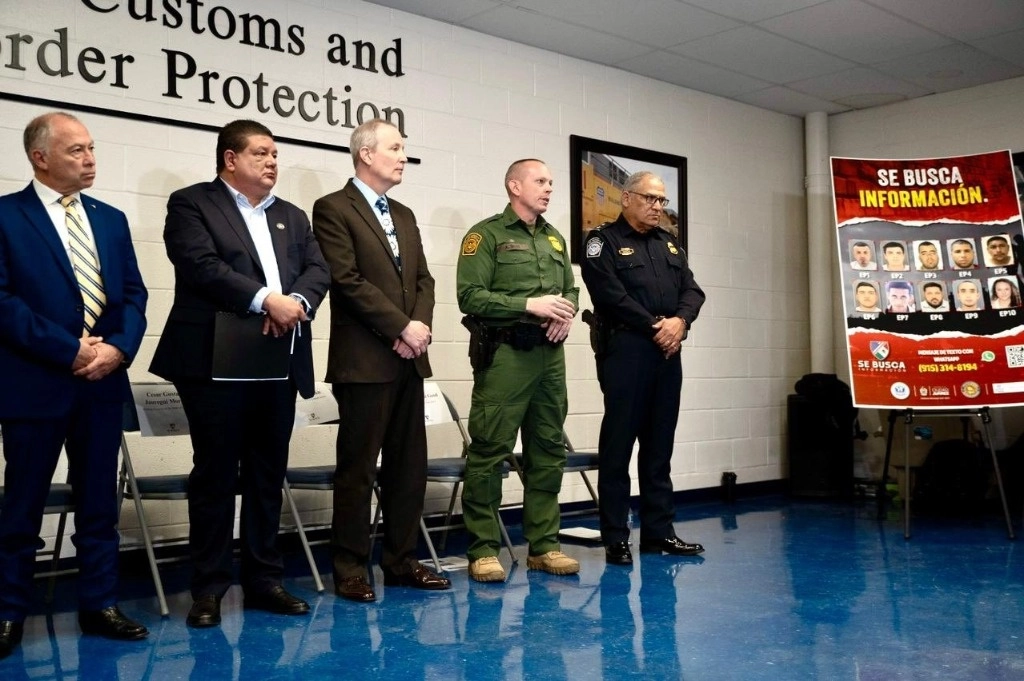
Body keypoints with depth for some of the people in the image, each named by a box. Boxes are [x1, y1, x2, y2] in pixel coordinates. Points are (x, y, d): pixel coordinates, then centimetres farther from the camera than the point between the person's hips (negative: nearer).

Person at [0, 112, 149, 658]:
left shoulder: (110, 219, 13)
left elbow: (133, 294, 9)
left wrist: (117, 348, -9)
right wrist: (70, 351, -16)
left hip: (103, 383, 5)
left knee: (99, 502, 11)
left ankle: (99, 604, 21)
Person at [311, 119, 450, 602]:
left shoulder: (404, 215, 19)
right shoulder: (333, 209, -4)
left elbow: (423, 279, 15)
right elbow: (348, 280, -14)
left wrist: (421, 326, -4)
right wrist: (401, 327, -14)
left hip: (409, 359, 7)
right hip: (364, 361, -7)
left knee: (409, 466, 9)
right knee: (358, 468, -1)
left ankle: (401, 561, 19)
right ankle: (350, 569, 9)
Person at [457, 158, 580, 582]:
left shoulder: (554, 238, 19)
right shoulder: (486, 235, -2)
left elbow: (570, 289, 20)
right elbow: (470, 295, -11)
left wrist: (567, 312, -3)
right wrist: (529, 305, -17)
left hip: (550, 354, 7)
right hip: (505, 354, -7)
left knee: (548, 451, 10)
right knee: (490, 451, -6)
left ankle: (543, 545, 19)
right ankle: (483, 550, 3)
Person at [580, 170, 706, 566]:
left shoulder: (669, 245, 21)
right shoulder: (605, 242, 1)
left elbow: (692, 290, 11)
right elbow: (612, 296, -13)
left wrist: (679, 322, -9)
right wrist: (656, 326, -13)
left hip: (667, 354, 7)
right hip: (625, 351, -6)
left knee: (660, 446, 10)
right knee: (618, 445, -3)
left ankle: (659, 532, 16)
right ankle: (616, 537, 2)